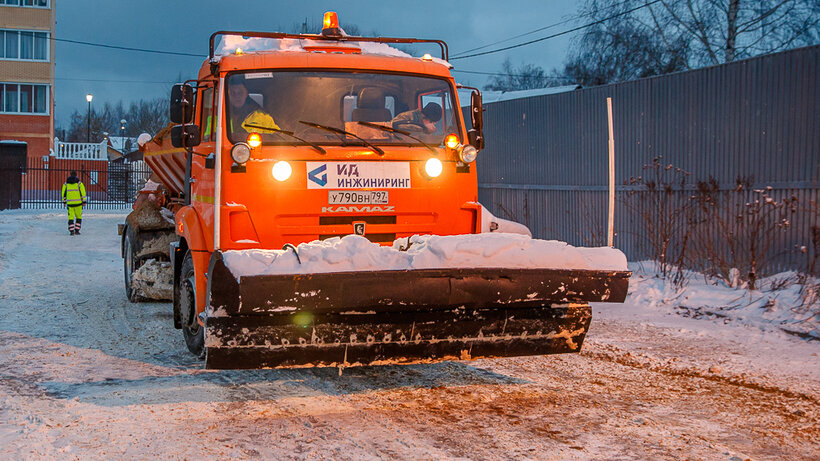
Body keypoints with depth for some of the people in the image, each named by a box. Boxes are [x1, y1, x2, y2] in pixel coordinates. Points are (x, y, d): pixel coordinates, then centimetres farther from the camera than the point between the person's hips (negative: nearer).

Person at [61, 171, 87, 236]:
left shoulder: (66, 183, 6)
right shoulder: (79, 183, -3)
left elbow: (63, 193, 10)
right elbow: (83, 192, -7)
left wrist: (64, 202, 20)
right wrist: (84, 202, -4)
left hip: (70, 203, 2)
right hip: (78, 203, -2)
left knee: (71, 217, 8)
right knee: (78, 217, 12)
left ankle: (71, 231, -3)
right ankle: (77, 230, 4)